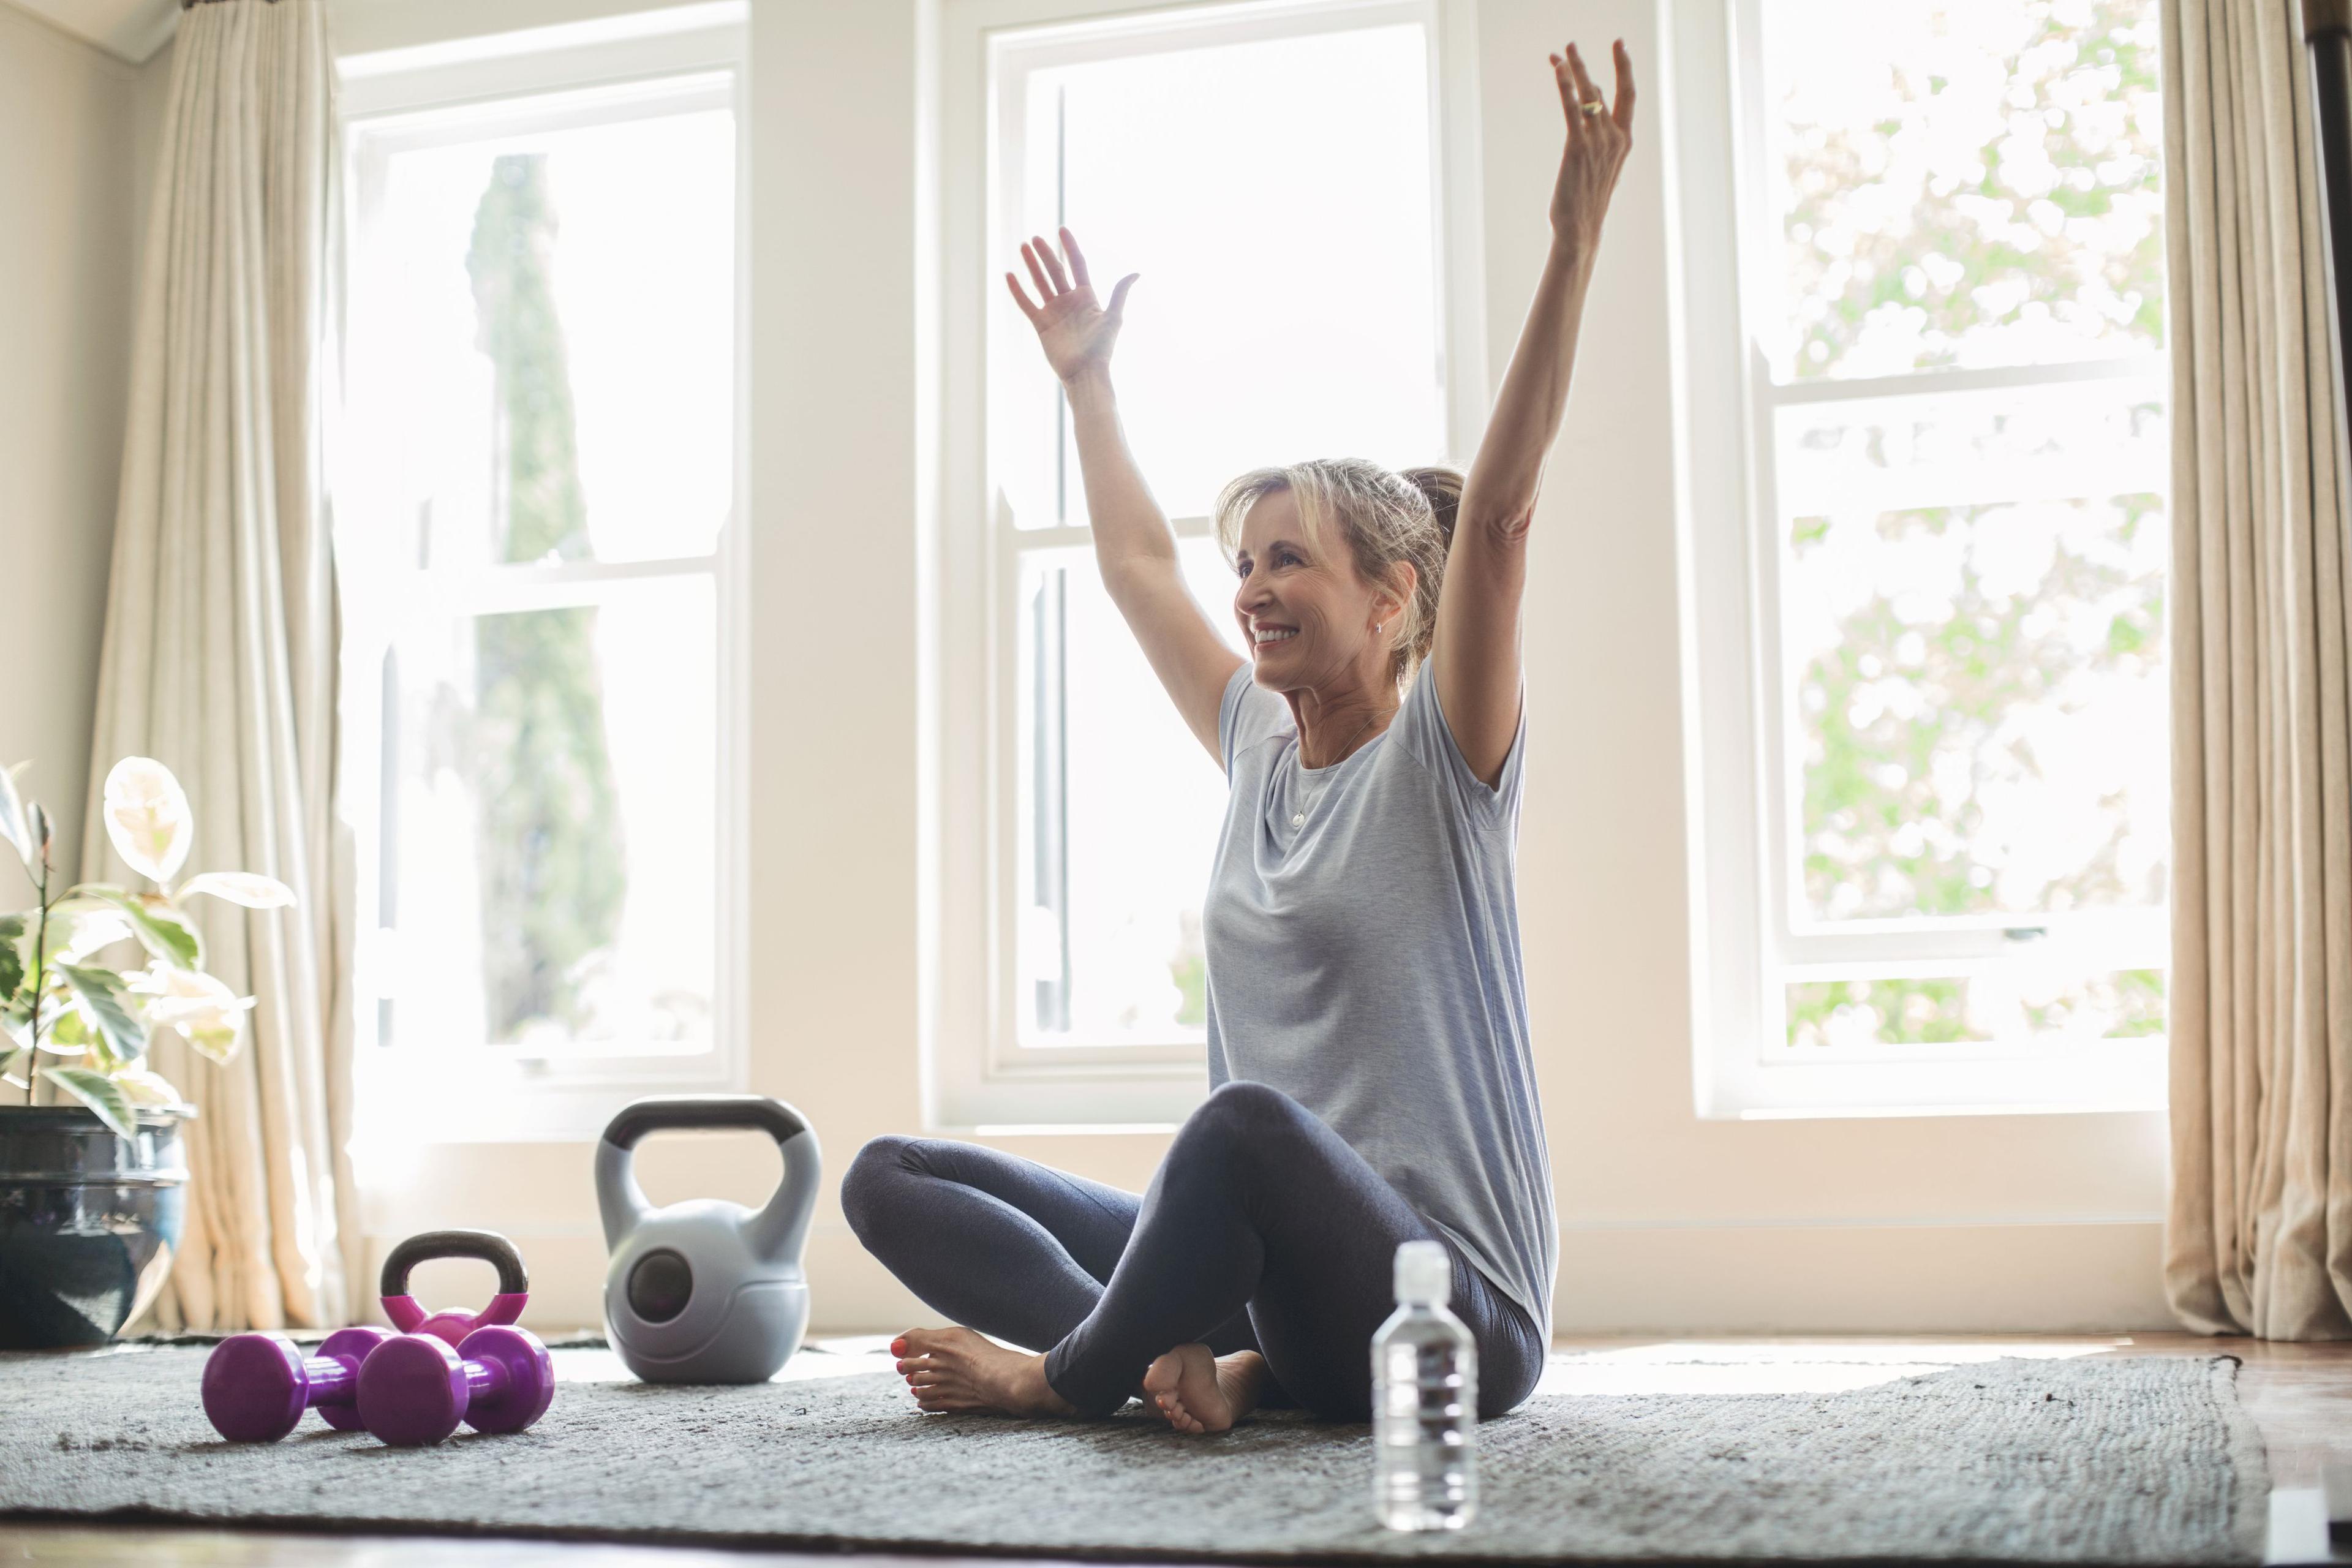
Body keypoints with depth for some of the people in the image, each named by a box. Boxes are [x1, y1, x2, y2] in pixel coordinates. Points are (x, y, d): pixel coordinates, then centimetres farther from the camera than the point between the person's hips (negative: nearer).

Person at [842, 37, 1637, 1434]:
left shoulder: (1441, 757, -5)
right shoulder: (1261, 747, 14)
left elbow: (1498, 513, -18)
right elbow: (1138, 563, 27)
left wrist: (1575, 246, -24)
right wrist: (1087, 380, 34)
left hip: (1444, 1307, -7)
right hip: (1274, 1288, 7)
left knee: (1249, 1121, -40)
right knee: (892, 1180, -1)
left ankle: (1069, 1376, -13)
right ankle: (1183, 1355, -22)